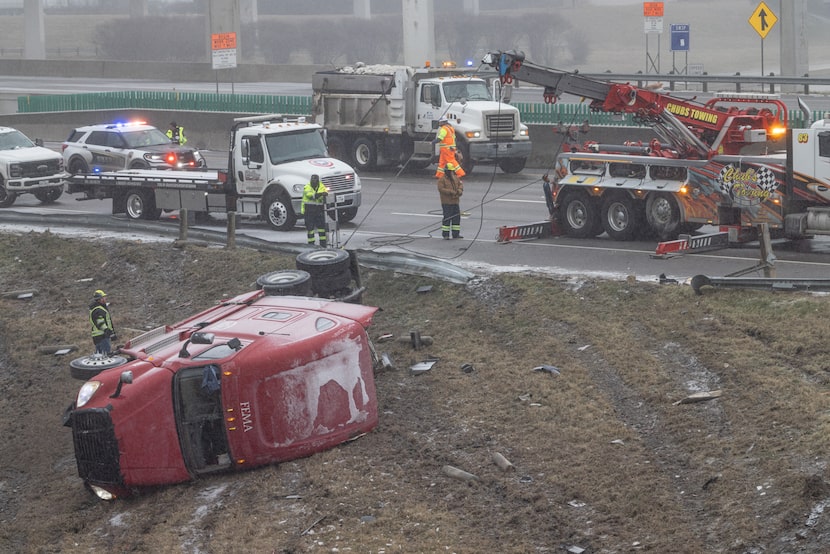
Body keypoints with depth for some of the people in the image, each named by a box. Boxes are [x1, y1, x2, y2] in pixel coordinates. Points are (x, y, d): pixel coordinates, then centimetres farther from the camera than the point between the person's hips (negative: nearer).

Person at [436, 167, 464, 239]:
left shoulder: (455, 178, 11)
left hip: (455, 202, 7)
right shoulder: (442, 179, -10)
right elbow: (441, 189, -18)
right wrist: (450, 192, -23)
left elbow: (460, 184, 11)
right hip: (446, 203, -7)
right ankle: (445, 235, -2)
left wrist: (459, 190, -12)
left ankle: (456, 234, 16)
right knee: (447, 218, -8)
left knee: (456, 217, 8)